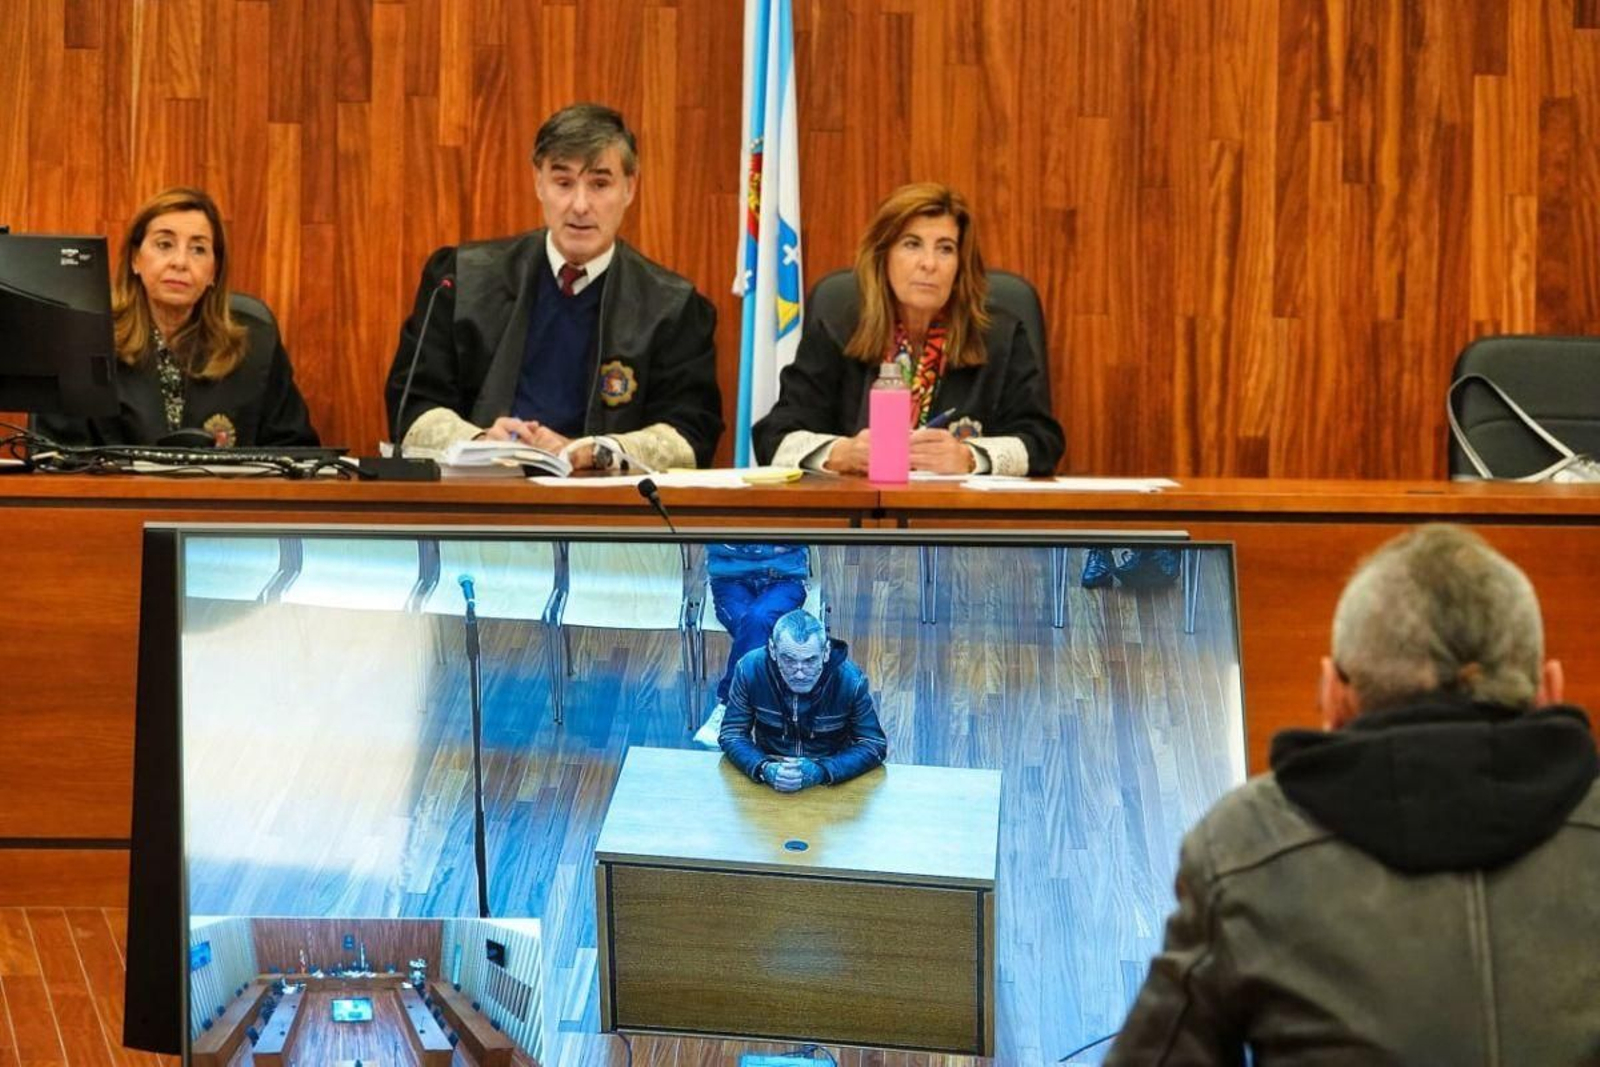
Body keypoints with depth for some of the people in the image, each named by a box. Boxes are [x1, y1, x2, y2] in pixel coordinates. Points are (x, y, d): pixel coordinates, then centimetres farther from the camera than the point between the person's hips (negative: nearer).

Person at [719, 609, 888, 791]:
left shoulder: (851, 680, -16)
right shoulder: (749, 669, -13)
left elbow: (874, 744, -9)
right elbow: (732, 734, -6)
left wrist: (821, 771, -25)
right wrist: (764, 769, -25)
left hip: (833, 782, 0)